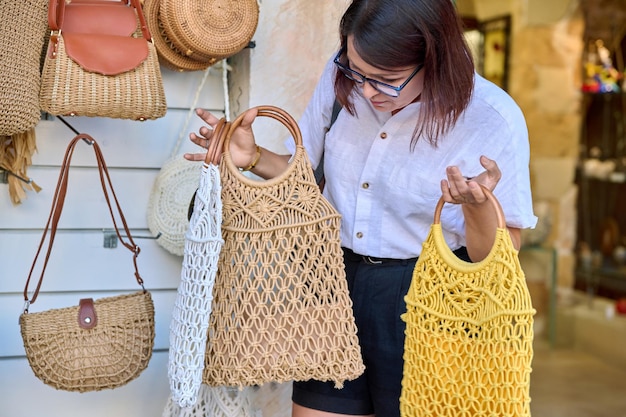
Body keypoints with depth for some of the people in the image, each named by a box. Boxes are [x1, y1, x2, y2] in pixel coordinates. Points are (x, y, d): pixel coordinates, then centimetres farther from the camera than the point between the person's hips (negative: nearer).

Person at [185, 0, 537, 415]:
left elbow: (499, 258, -13)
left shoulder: (494, 120, -18)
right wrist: (253, 158, -8)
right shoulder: (342, 76, -5)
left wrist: (478, 206, -33)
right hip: (335, 285, 4)